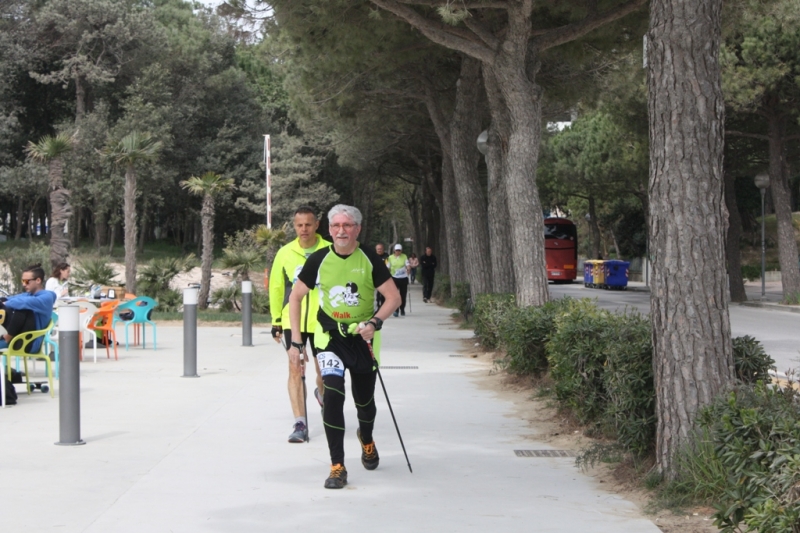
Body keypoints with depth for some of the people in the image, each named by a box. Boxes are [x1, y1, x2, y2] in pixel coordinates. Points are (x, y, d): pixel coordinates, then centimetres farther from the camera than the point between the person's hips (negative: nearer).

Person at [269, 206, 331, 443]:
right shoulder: (285, 253, 3)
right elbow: (276, 288, 10)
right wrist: (276, 321, 8)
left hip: (322, 322, -1)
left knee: (323, 371, 9)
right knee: (295, 369, -7)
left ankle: (321, 394, 45)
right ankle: (300, 424, -3)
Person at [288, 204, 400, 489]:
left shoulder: (369, 260, -9)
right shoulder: (319, 260, -7)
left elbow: (393, 296, -5)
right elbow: (295, 296, 3)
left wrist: (375, 322, -22)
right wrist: (295, 341, -1)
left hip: (363, 337, 1)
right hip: (330, 336, -1)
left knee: (364, 399, 12)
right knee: (332, 394, -18)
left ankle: (366, 439, 47)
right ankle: (337, 467, -12)